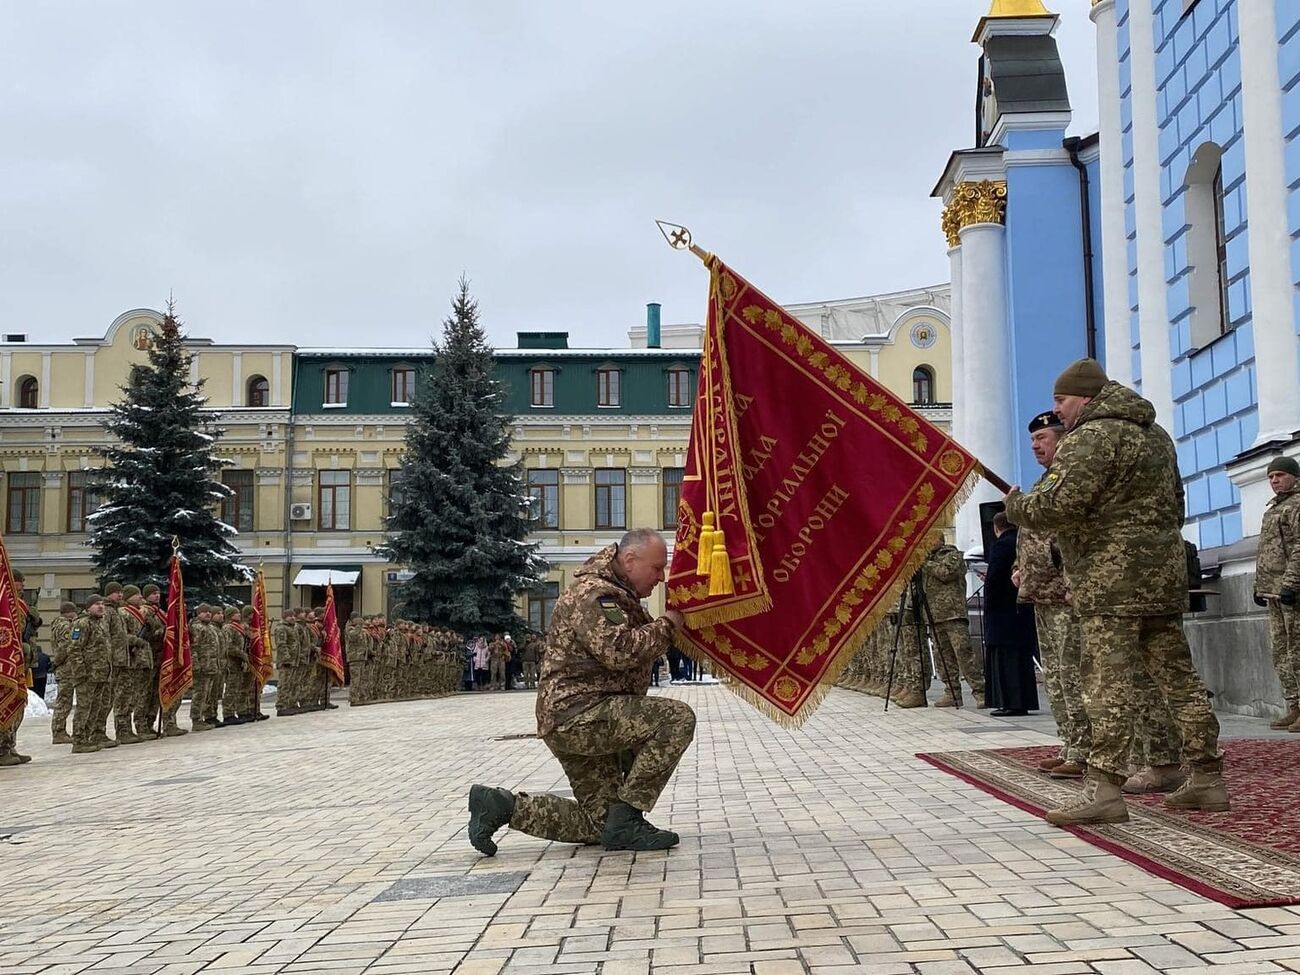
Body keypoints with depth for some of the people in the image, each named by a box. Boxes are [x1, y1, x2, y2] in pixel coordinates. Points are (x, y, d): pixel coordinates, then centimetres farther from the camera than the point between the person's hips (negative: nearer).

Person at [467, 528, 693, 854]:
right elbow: (619, 651, -27)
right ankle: (626, 820, -17)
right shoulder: (593, 594, -13)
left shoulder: (621, 595, 21)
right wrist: (667, 625, -15)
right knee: (678, 718, -22)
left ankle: (500, 805, 12)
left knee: (599, 823, 12)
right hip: (578, 714, -11)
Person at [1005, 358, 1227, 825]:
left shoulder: (1092, 435, -10)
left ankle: (1104, 786, -15)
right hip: (1164, 572, 9)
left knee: (1107, 681, -11)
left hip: (1112, 577, -9)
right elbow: (1176, 502, 27)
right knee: (1177, 675, 11)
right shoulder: (1154, 433, 21)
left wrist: (1016, 507, -3)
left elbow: (1060, 504, -20)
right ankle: (1207, 778, 16)